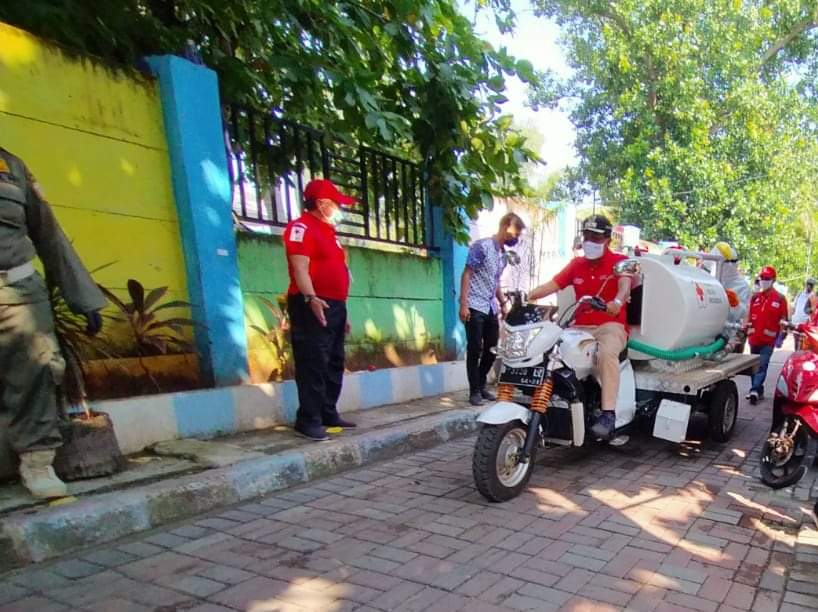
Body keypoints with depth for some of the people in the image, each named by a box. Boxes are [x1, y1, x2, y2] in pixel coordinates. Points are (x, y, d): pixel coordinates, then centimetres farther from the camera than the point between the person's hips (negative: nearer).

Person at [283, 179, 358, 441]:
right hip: (313, 306, -10)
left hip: (334, 306, 10)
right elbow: (300, 267, -18)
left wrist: (341, 310, 22)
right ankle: (309, 420, -3)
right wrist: (310, 298, -31)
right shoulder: (302, 227, -6)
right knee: (313, 365, -9)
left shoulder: (327, 231, 23)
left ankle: (328, 414, 21)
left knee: (334, 364, 12)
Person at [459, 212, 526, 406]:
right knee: (475, 349, -3)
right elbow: (466, 275, -12)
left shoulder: (503, 254, 15)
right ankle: (474, 391, 6)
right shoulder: (481, 246, -9)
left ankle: (481, 385, 26)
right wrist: (463, 304, -18)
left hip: (491, 308, 8)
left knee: (492, 349, 11)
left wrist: (503, 304, 21)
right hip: (475, 308, -8)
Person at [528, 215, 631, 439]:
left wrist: (617, 301, -41)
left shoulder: (620, 261, 4)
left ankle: (608, 414, -39)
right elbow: (552, 285, 7)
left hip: (610, 326, -5)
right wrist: (525, 297, -10)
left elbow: (625, 284, -17)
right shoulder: (576, 264, 18)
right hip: (580, 327, 5)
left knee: (606, 352, -37)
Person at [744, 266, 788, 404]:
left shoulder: (780, 299, -3)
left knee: (762, 366, -11)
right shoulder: (755, 297, 9)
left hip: (769, 339, -5)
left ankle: (755, 390, -14)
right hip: (754, 338, 5)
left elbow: (783, 320, -2)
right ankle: (758, 390, 23)